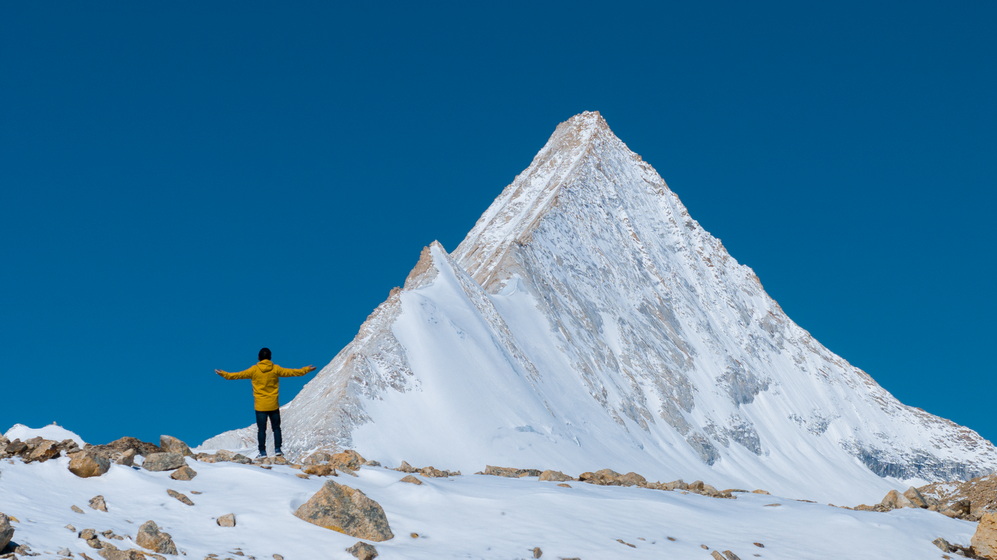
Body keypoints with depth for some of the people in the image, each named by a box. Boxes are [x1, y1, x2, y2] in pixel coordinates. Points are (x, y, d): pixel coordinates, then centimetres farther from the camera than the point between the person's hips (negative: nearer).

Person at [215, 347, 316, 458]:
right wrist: (306, 370, 13)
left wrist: (224, 374, 11)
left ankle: (262, 452, 0)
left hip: (260, 406, -1)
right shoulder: (275, 369, -3)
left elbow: (239, 375, -1)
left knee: (261, 429, 2)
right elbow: (291, 372, 2)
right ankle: (277, 449, 5)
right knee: (276, 428, 11)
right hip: (274, 406, 1)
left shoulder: (254, 370, -6)